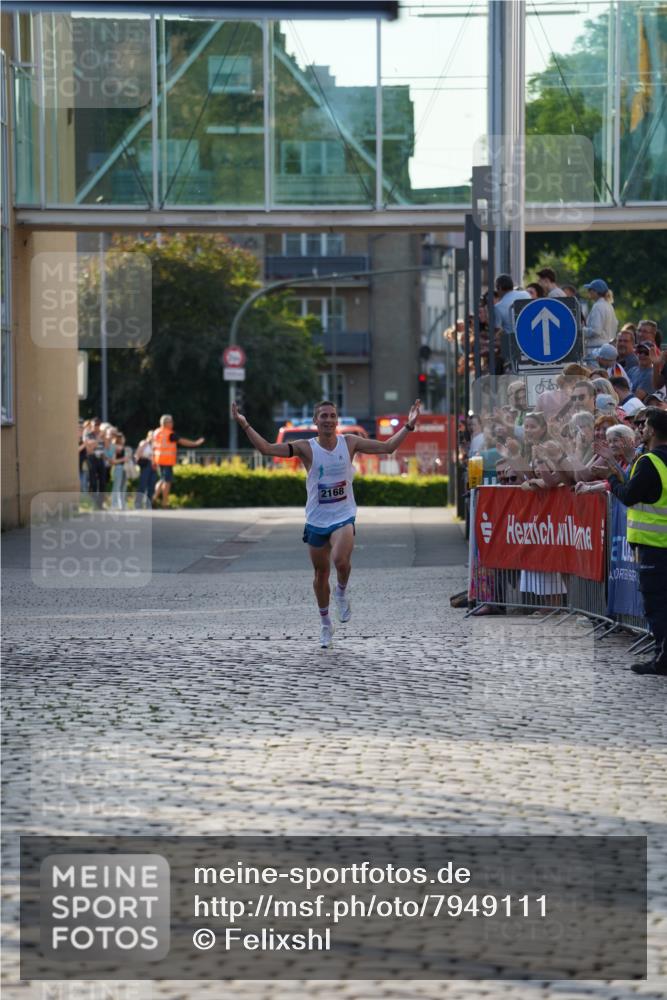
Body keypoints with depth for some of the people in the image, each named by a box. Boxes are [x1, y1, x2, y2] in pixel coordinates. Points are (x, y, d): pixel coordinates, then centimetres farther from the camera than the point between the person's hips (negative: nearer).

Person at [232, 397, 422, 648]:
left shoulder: (350, 443, -2)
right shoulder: (306, 448, -7)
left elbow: (387, 447, 2)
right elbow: (267, 448, -13)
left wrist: (408, 426, -5)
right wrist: (245, 426, -22)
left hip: (343, 517, -1)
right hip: (316, 520, 1)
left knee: (341, 560, -28)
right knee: (321, 573, 10)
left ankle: (342, 591, 6)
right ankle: (325, 623, 31)